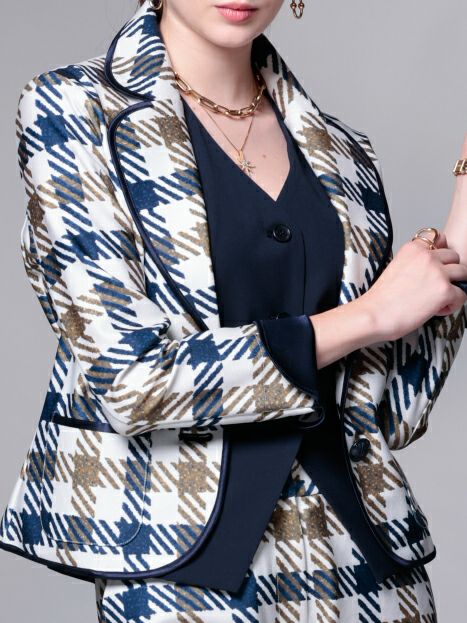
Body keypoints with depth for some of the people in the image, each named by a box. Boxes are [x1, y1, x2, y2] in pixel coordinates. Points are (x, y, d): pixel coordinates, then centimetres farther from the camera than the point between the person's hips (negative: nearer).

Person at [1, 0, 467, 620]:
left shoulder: (341, 153, 5)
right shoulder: (73, 111, -6)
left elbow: (381, 419, 3)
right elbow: (130, 378, -16)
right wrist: (370, 315, -11)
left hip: (360, 560, 4)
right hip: (182, 570, -4)